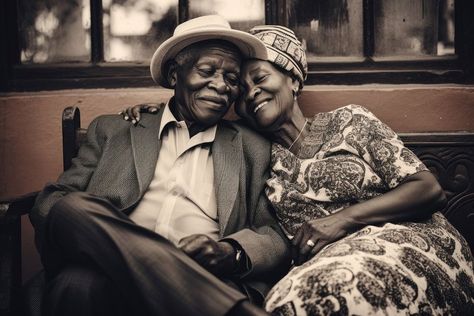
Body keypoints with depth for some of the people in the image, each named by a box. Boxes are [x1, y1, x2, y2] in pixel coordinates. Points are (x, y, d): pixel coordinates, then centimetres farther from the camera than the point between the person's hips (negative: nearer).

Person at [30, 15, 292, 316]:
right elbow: (50, 201, 13)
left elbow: (279, 237, 12)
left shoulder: (253, 150, 21)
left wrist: (230, 252, -12)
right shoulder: (114, 131, 21)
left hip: (198, 287, -2)